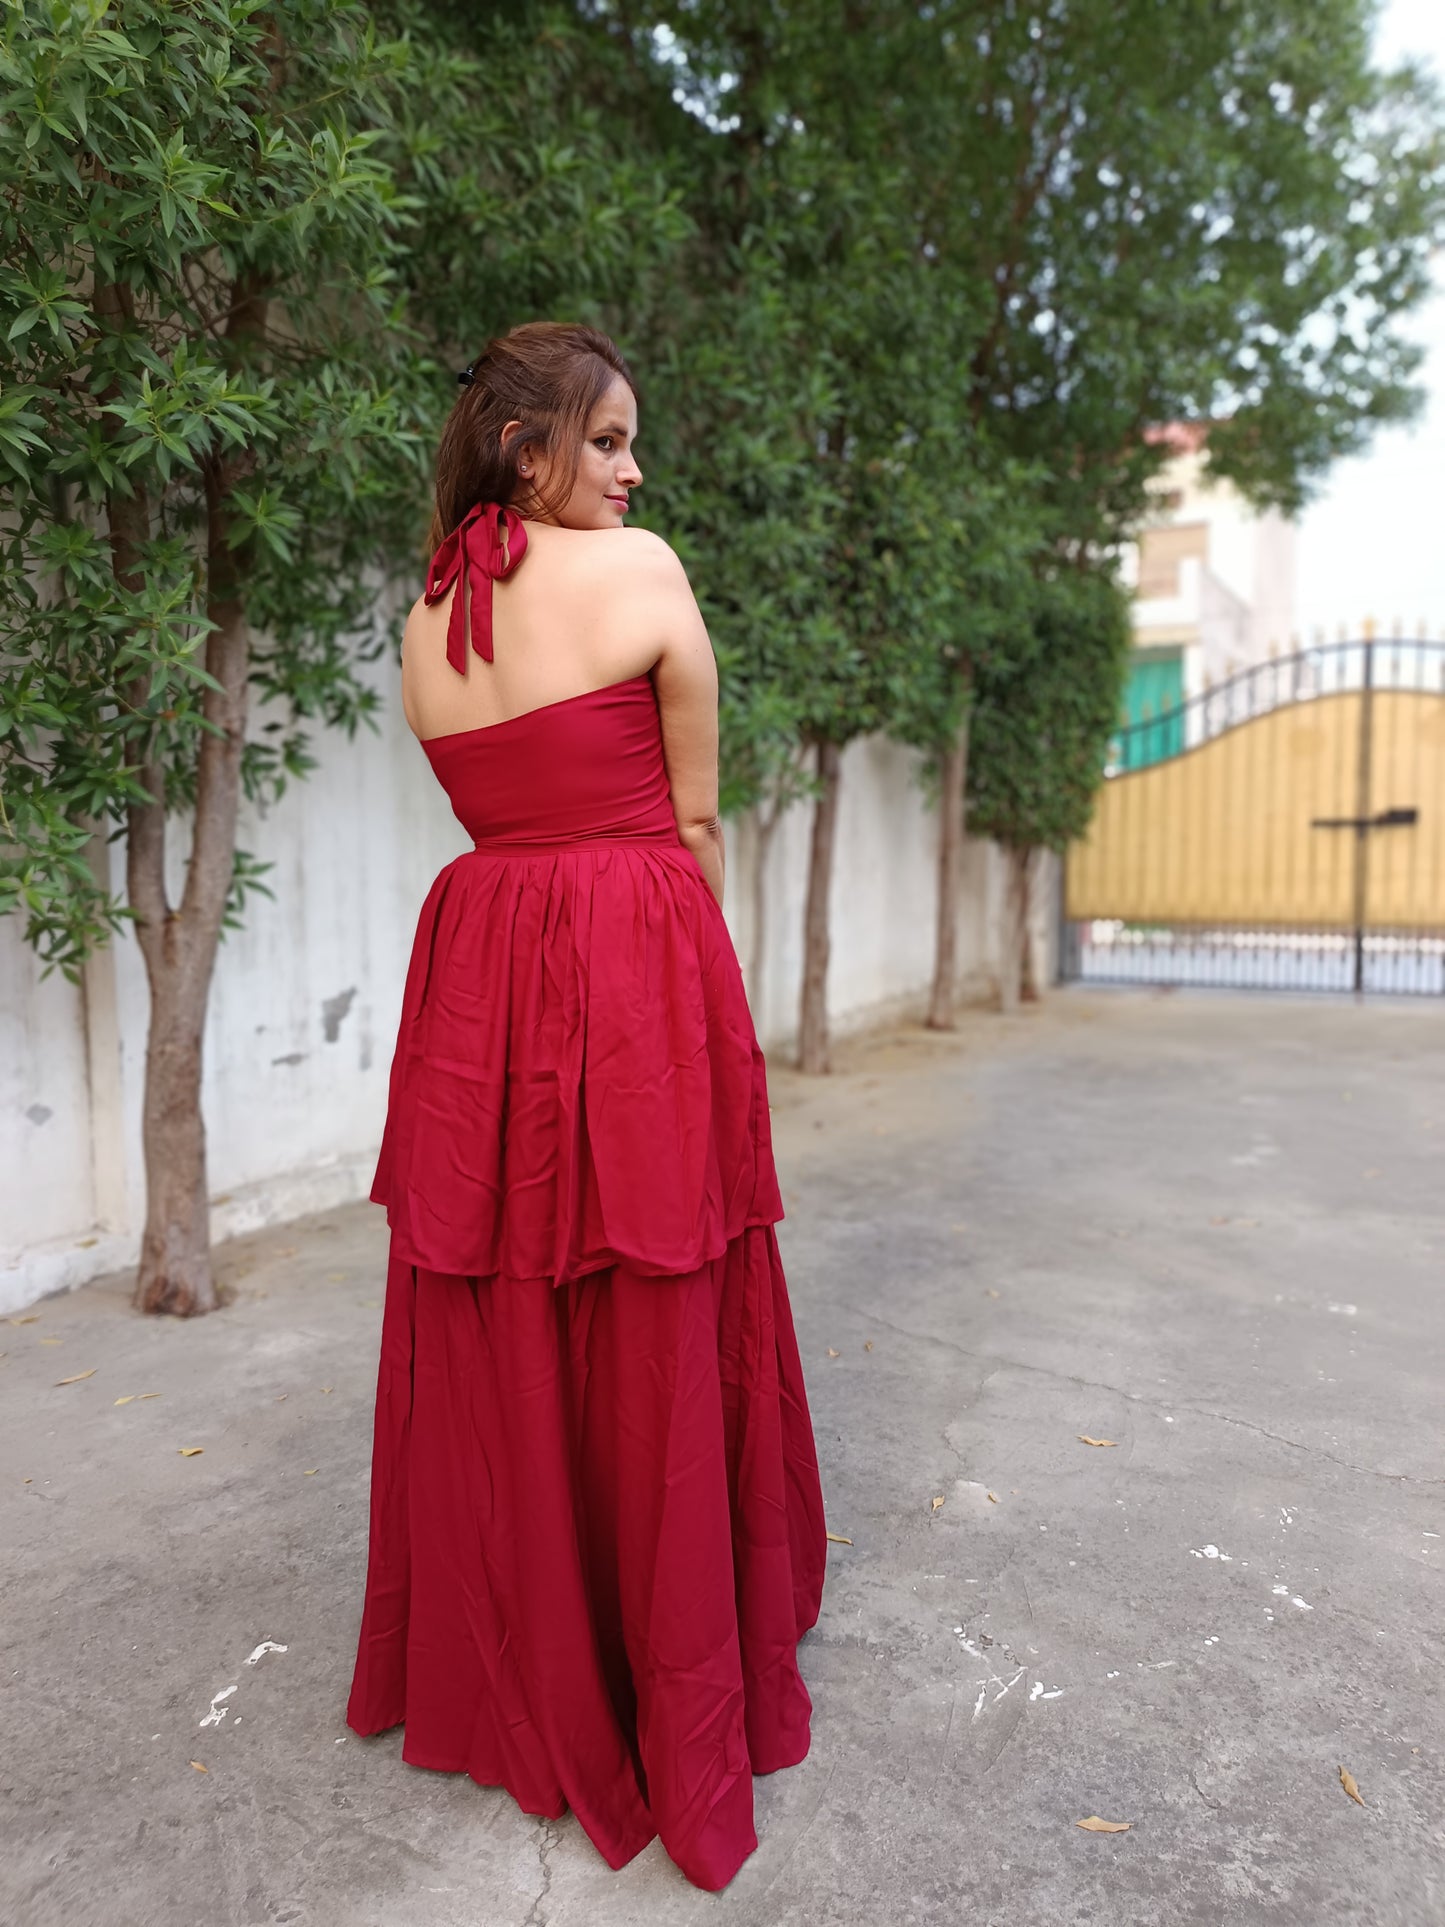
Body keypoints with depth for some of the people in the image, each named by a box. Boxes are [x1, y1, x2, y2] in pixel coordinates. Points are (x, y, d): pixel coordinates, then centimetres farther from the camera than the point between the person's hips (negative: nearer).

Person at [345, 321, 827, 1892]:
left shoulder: (425, 621, 13)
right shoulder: (642, 570, -5)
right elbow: (693, 820, 0)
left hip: (476, 970, 6)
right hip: (642, 972, -5)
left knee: (492, 1341, 15)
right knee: (653, 1348, 5)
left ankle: (492, 1685, 34)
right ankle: (673, 1703, 21)